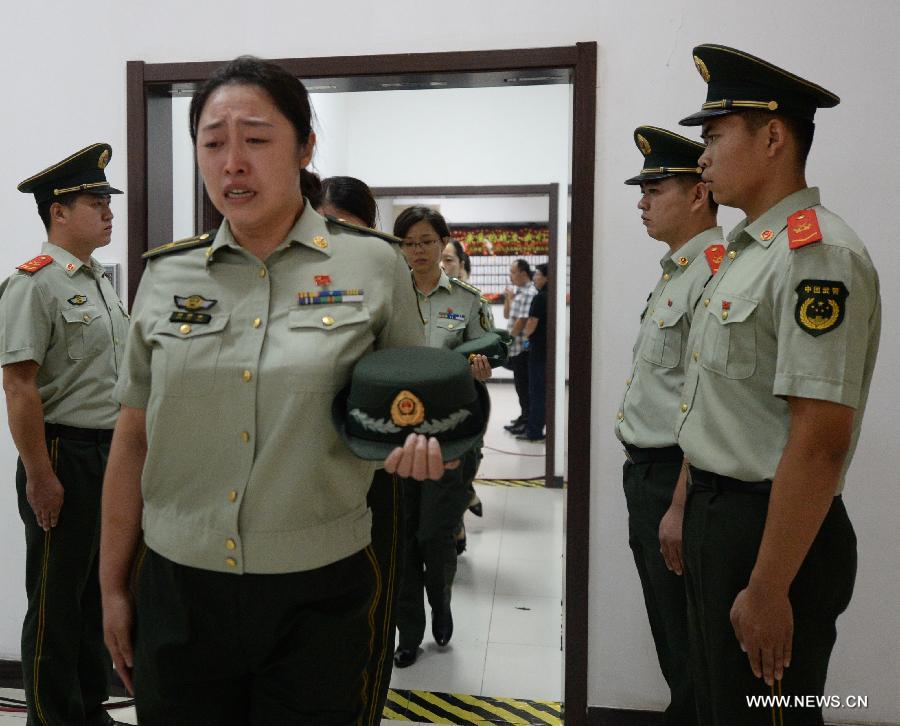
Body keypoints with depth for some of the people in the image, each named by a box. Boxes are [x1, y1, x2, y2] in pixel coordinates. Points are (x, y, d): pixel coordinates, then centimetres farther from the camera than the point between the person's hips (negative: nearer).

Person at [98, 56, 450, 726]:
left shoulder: (373, 264, -6)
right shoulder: (167, 274, 2)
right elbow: (134, 439, 7)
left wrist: (422, 440, -18)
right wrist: (113, 586, 9)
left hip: (317, 594, -2)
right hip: (178, 589, 3)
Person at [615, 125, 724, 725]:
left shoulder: (715, 273, -19)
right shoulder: (674, 272, 13)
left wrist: (679, 509, -23)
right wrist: (640, 475, 18)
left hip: (675, 478, -10)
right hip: (644, 471, 10)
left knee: (688, 645, 6)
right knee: (667, 630, 22)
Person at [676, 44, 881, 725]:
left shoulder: (818, 255, -20)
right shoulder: (748, 252, 11)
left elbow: (819, 442, -25)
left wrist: (768, 589, -22)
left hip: (773, 533, -9)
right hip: (717, 515, 10)